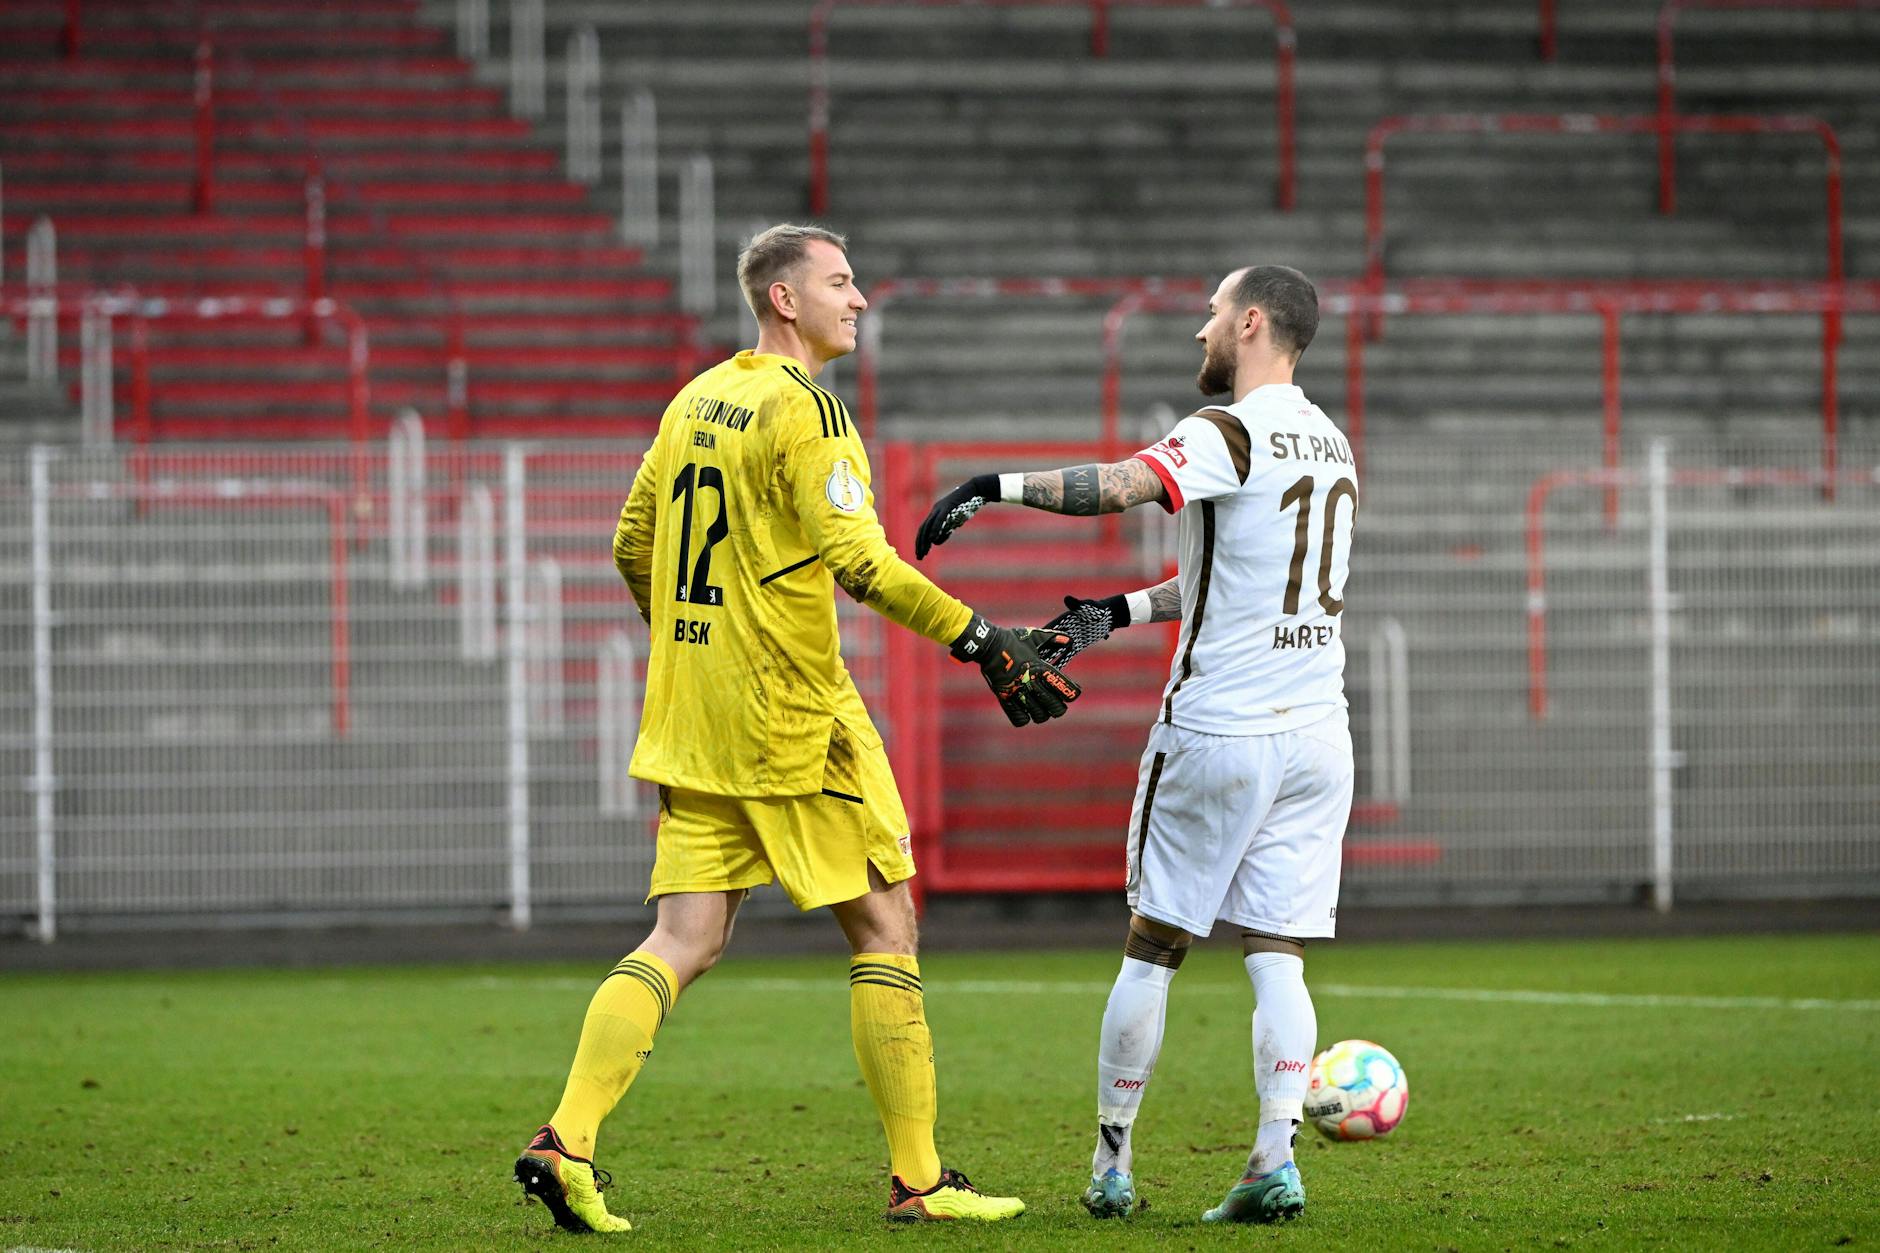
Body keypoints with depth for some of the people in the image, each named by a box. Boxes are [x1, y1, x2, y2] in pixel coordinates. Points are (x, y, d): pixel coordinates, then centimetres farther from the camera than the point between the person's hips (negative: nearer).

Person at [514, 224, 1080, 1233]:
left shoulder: (695, 401, 14)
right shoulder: (800, 406, -11)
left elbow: (633, 548, 19)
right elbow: (856, 558, -21)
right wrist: (980, 639, -20)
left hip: (690, 721, 8)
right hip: (793, 716, -7)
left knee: (682, 942, 5)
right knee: (884, 927, 3)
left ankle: (566, 1141, -10)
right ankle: (917, 1180, 5)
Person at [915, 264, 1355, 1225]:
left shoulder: (1231, 434, -12)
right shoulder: (1329, 445, 14)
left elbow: (1119, 487, -29)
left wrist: (995, 486, -21)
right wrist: (1118, 614, 25)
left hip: (1218, 730, -6)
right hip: (1317, 736, 6)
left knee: (1153, 950, 5)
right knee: (1277, 962, 4)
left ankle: (1110, 1165, 11)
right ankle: (1276, 1160, -9)